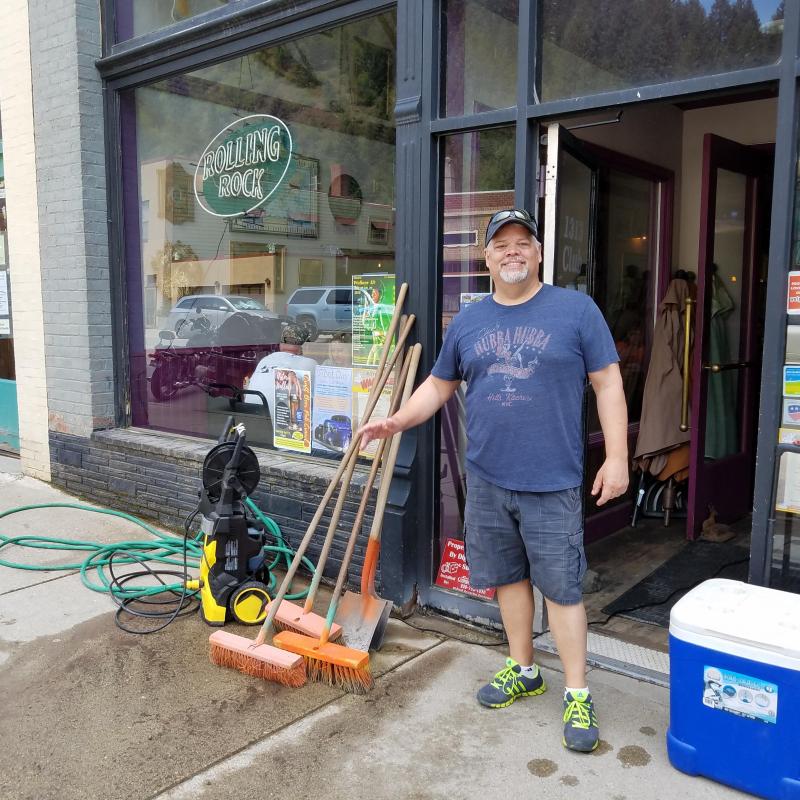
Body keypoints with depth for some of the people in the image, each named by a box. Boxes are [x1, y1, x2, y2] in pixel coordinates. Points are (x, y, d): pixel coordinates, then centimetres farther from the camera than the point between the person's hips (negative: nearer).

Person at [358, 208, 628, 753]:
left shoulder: (575, 309, -4)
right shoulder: (468, 321, 8)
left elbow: (608, 383, -3)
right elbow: (439, 385, 15)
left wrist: (617, 457, -8)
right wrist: (397, 422, 1)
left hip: (552, 482, -4)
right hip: (487, 479, 4)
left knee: (562, 586, 2)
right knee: (509, 576, 15)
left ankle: (577, 694, 17)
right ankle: (523, 670, 34)